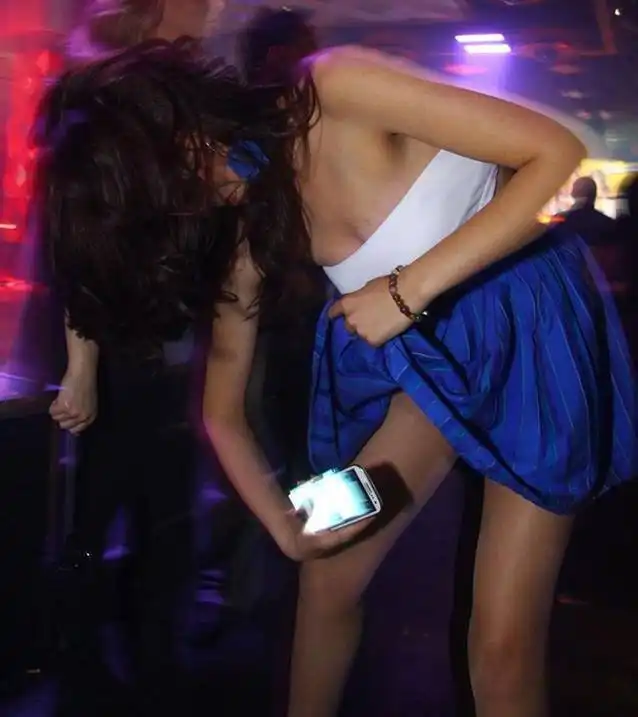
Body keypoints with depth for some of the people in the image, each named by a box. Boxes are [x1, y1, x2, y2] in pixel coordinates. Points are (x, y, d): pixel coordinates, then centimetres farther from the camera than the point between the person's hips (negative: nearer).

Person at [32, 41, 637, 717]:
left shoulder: (336, 88, -24)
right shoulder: (251, 231, -6)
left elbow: (562, 155, -27)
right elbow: (223, 415, 4)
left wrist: (409, 287, -29)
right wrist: (286, 528, -8)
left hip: (534, 326, -5)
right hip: (432, 351, 6)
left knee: (502, 647, -5)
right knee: (328, 577, 7)